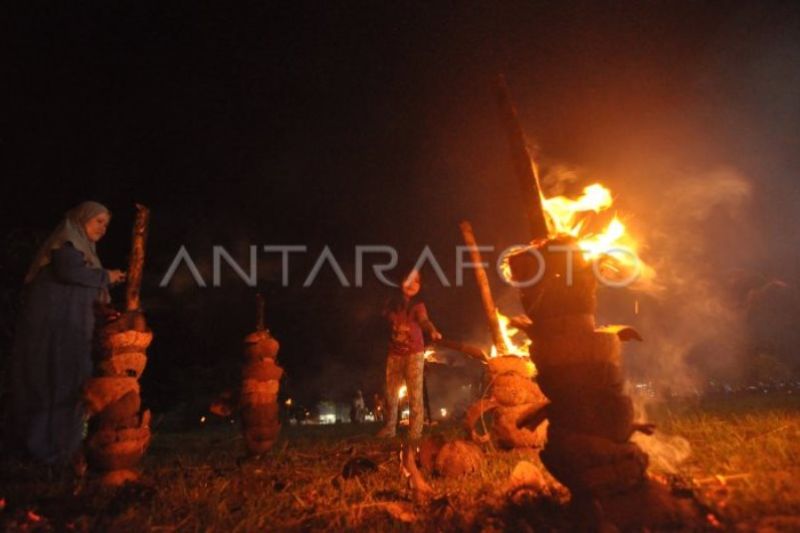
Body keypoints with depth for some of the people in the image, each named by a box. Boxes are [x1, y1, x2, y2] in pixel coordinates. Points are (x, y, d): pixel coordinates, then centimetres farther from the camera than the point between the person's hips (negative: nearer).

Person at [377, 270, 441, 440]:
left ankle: (415, 431, -3)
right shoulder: (393, 303, 5)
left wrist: (433, 331, -43)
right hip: (394, 353, 4)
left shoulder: (418, 305, -5)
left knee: (415, 392, -6)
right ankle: (390, 427, 17)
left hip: (414, 353, -4)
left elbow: (424, 320, -25)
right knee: (390, 391, 6)